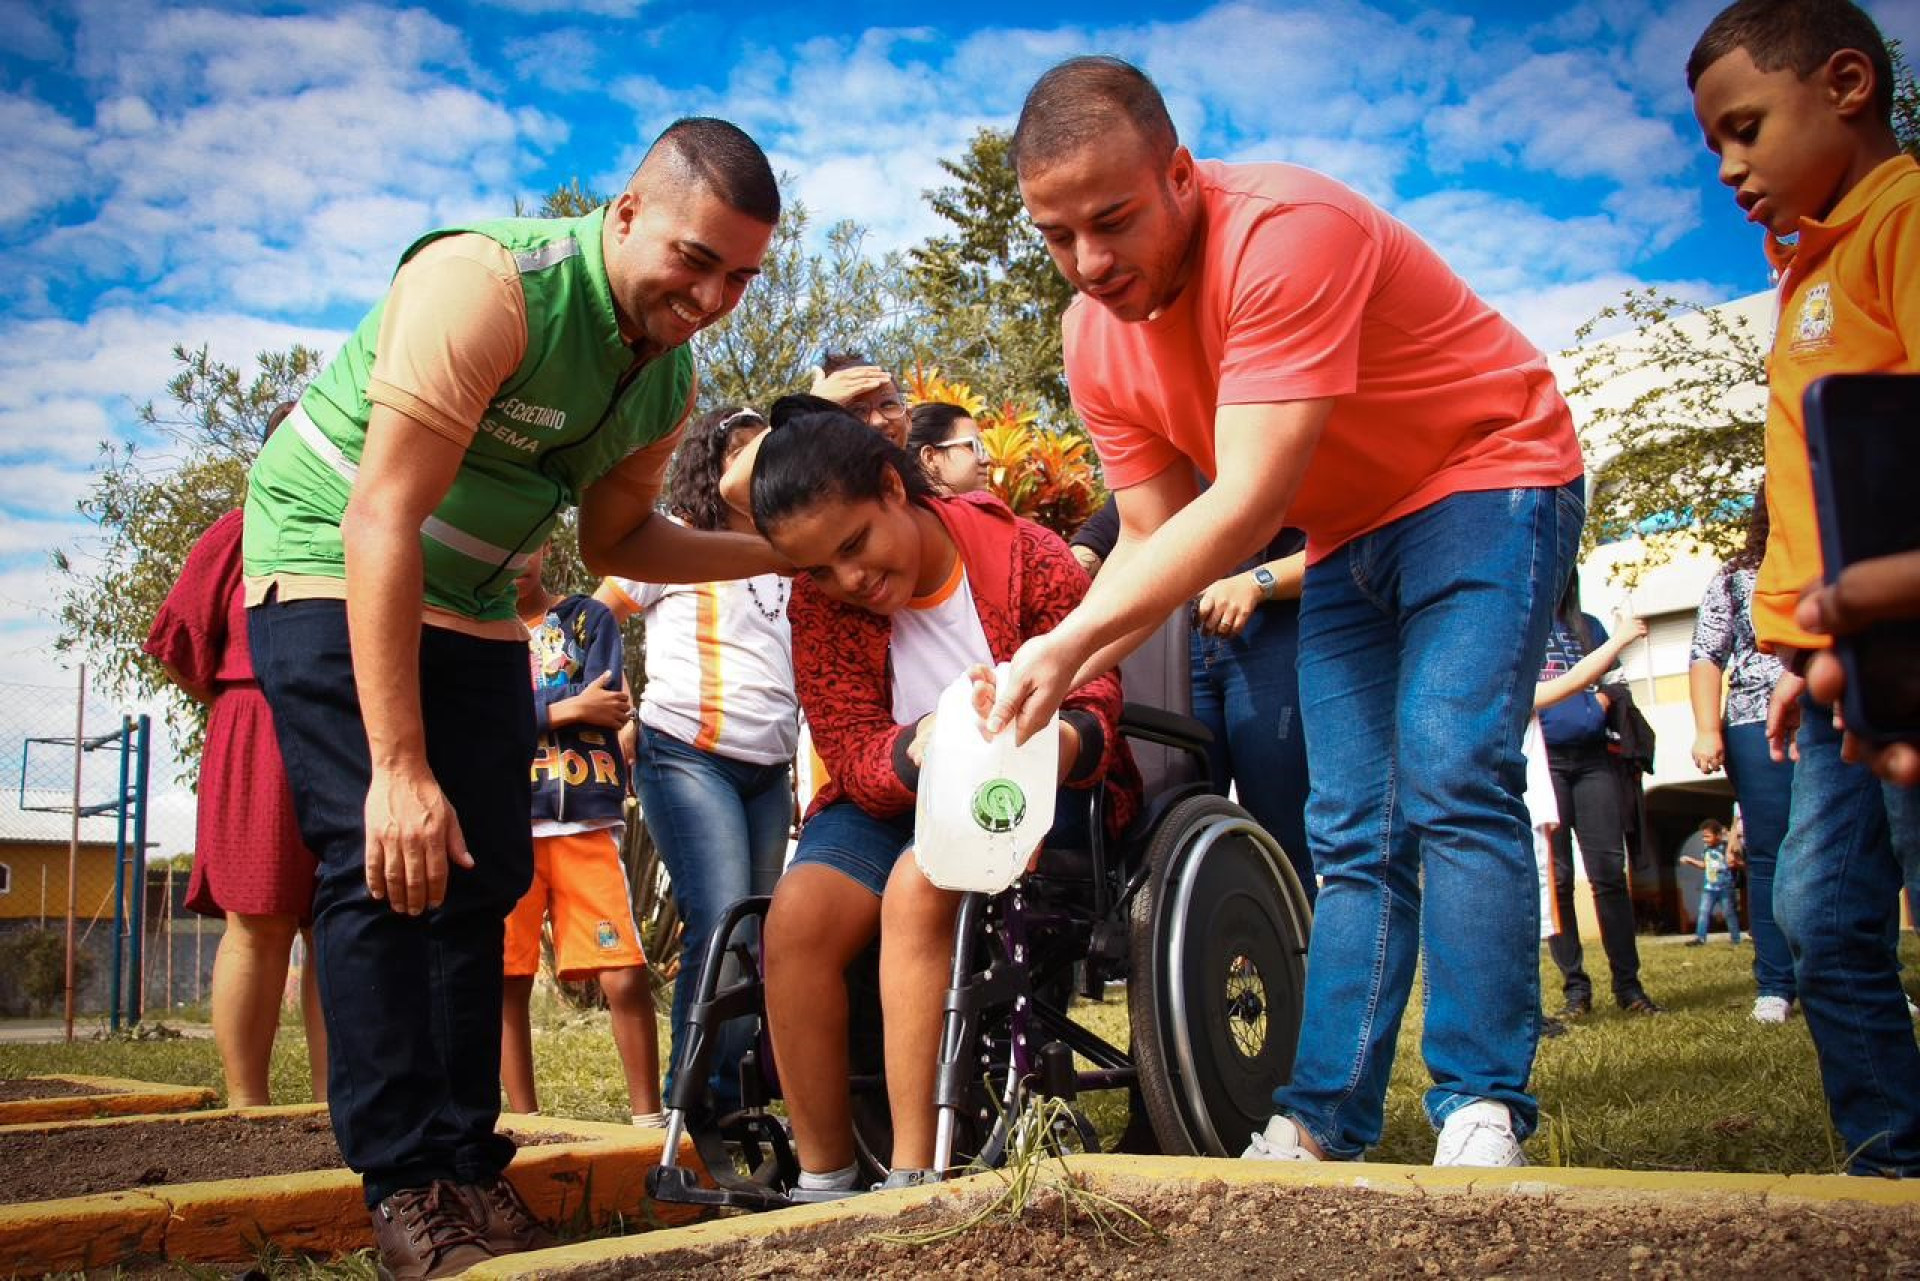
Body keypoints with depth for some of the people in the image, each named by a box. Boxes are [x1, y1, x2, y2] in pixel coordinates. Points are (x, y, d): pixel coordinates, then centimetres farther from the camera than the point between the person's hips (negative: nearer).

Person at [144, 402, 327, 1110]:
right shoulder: (242, 532, 6)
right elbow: (176, 637, 6)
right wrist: (238, 704, 8)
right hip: (260, 747, -4)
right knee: (261, 924, -4)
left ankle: (334, 1104, 9)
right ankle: (247, 1107, 3)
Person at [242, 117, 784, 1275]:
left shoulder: (668, 379, -3)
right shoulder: (489, 286, -27)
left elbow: (615, 539, 9)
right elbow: (382, 519, -30)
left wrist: (780, 552, -7)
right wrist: (398, 766, -32)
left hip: (471, 605, 7)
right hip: (334, 573, -7)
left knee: (483, 877, 2)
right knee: (388, 863, -16)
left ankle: (468, 1161, 11)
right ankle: (406, 1182, -7)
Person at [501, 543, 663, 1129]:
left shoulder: (588, 617, 14)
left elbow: (608, 707, -3)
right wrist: (569, 708, -5)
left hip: (586, 821, -1)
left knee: (625, 977, -8)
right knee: (507, 982, 2)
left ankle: (649, 1118, 4)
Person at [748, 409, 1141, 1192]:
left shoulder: (1028, 556, -11)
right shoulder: (817, 604, -5)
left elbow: (1096, 702, -9)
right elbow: (853, 755, -10)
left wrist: (1059, 740, -35)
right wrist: (919, 750, -35)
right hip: (891, 800, 3)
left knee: (921, 885, -33)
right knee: (799, 913, -25)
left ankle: (912, 1173, -27)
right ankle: (822, 1180, -14)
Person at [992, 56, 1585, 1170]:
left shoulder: (1288, 232, -31)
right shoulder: (1097, 338, -7)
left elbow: (1249, 502, -36)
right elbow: (1152, 541, -4)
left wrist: (1072, 642, -40)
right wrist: (1049, 681, -20)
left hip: (1487, 480, -6)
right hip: (1347, 544, 7)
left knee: (1452, 783, -21)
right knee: (1354, 838, 3)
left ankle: (1484, 1118, -13)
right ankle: (1324, 1128, 6)